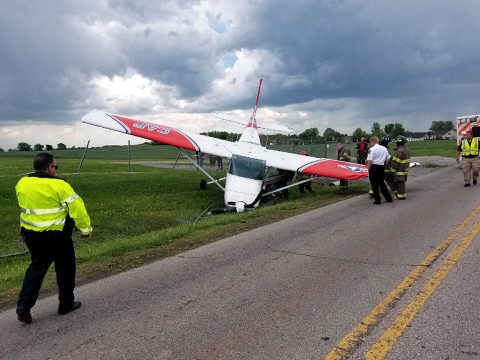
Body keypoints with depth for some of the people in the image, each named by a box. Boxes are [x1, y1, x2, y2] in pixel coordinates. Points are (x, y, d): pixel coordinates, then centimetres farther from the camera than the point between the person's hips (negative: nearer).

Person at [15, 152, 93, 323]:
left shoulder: (22, 183, 0)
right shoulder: (59, 185, -19)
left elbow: (24, 205, 15)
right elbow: (76, 208, -18)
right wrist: (86, 229, -9)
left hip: (31, 234, 6)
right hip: (56, 235, -5)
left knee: (37, 267, 19)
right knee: (65, 267, 12)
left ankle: (24, 304, 8)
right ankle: (66, 303, 23)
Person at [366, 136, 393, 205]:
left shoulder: (372, 149, -14)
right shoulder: (384, 148, 6)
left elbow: (370, 161, -18)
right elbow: (388, 159, 12)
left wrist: (368, 169, -9)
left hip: (374, 167, -6)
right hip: (382, 167, 6)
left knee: (374, 184, 4)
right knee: (381, 183, 20)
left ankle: (378, 200, 7)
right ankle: (389, 198, 23)